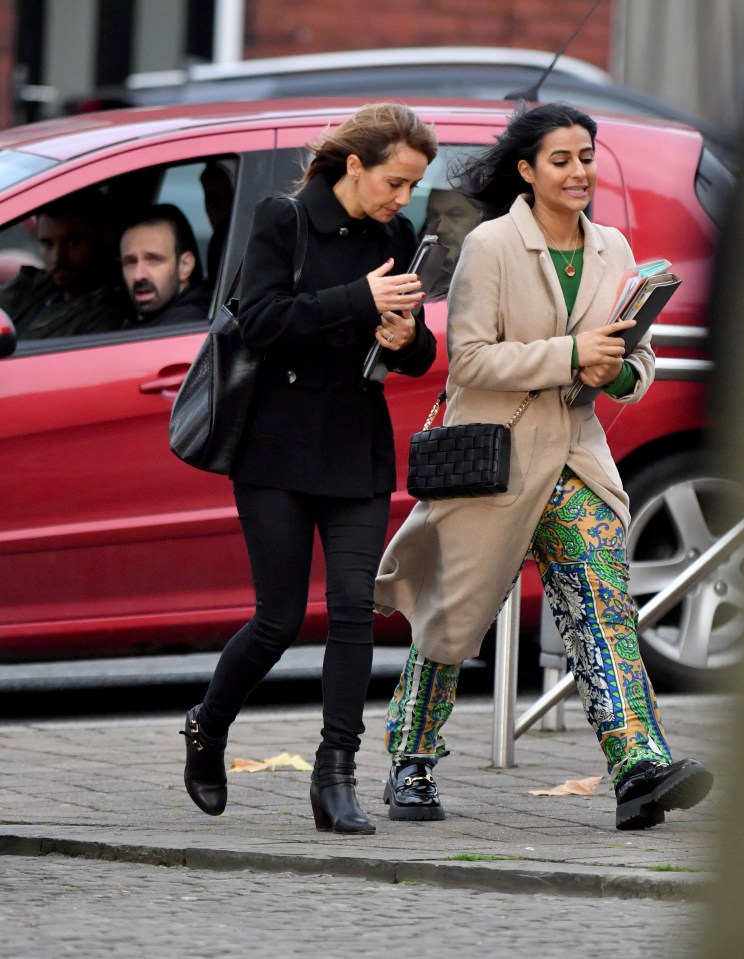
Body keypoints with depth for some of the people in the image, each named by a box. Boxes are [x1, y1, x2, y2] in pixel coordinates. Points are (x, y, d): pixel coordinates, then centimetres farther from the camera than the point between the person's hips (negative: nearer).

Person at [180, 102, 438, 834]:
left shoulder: (396, 238, 9)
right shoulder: (283, 219, -6)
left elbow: (420, 355, 14)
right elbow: (261, 319, -17)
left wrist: (407, 341, -10)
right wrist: (360, 300, -23)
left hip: (358, 451, 4)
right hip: (279, 446, -4)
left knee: (354, 607, -8)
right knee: (280, 620, -2)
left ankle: (335, 774, -6)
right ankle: (206, 730, 24)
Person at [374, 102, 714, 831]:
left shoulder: (611, 251, 8)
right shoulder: (490, 246, -9)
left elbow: (639, 361, 14)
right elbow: (470, 358, -15)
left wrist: (617, 373, -10)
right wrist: (569, 354, -22)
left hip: (574, 457, 4)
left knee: (604, 604, -12)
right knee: (455, 615, 6)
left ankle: (641, 769, -24)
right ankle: (410, 769, 24)